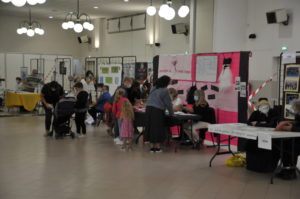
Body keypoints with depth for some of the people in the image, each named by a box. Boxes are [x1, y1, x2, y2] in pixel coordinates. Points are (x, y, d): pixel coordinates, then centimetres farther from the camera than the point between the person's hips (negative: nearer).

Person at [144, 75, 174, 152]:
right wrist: (171, 112, 13)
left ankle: (152, 146, 14)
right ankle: (157, 147, 7)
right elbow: (168, 103, -1)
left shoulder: (153, 88, 14)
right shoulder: (164, 90, -5)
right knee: (158, 128, 3)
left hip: (149, 108, 6)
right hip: (158, 110, -6)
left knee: (150, 126, 10)